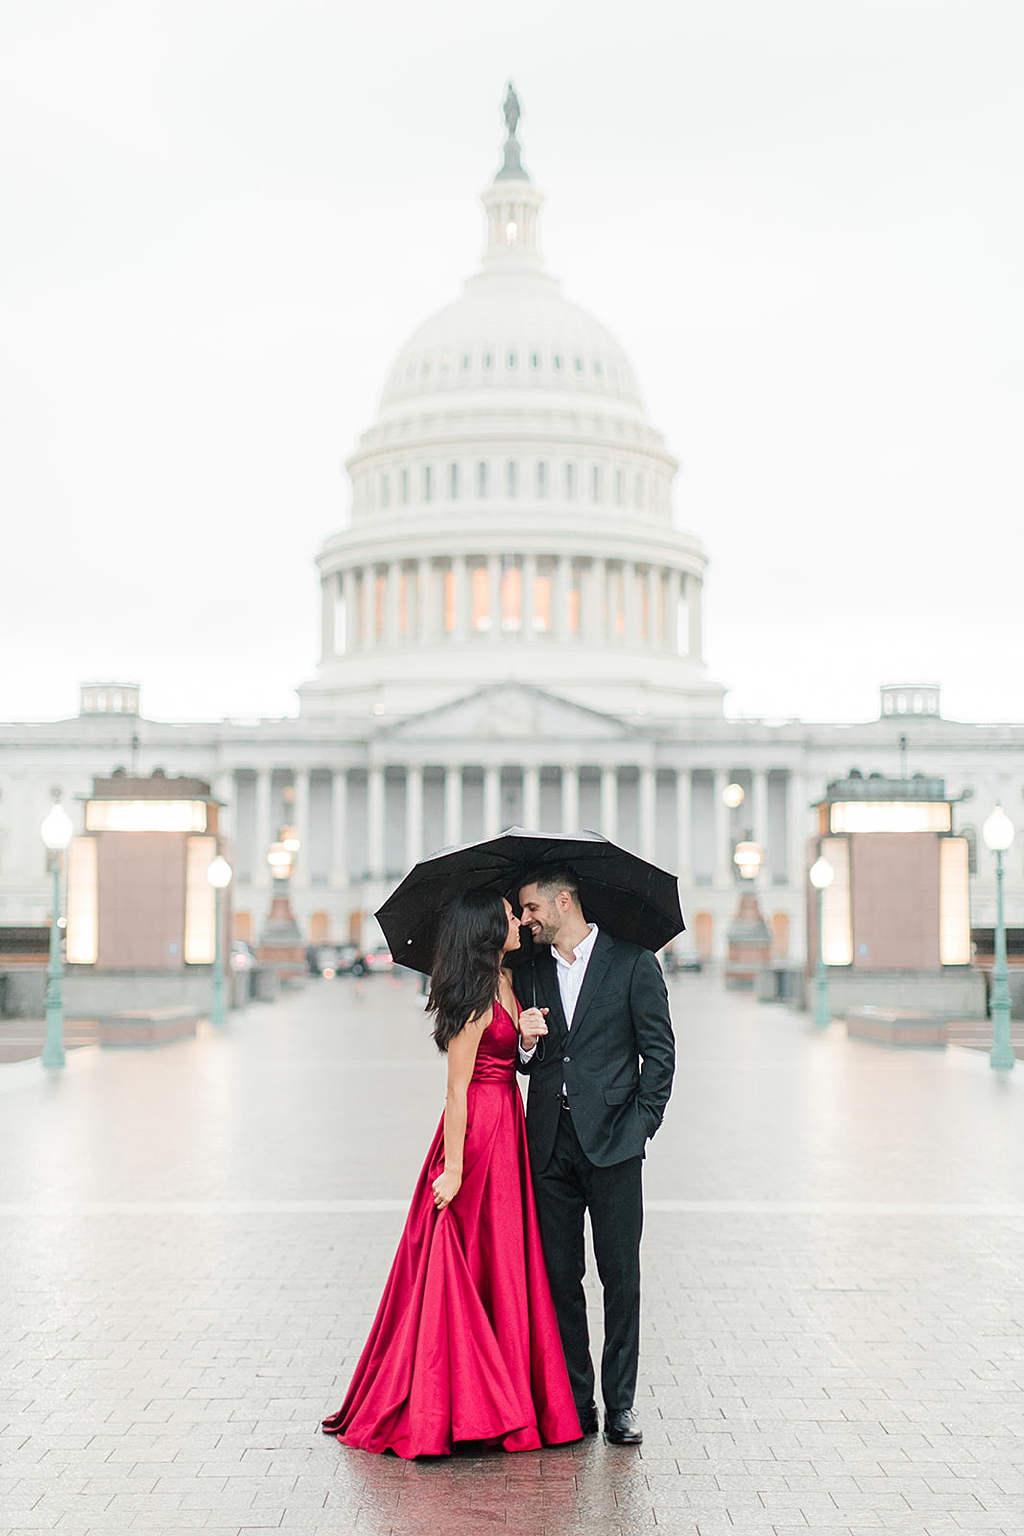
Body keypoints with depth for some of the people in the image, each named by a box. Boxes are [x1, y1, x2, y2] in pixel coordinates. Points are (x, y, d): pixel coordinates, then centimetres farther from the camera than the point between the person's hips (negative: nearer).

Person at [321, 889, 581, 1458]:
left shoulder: (505, 982, 9)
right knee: (466, 1268, -2)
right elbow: (457, 1088, -18)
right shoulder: (476, 998, -17)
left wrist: (526, 1029, -3)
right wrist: (453, 1165, -18)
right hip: (477, 1133, -9)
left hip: (507, 1129, 9)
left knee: (504, 1267, 11)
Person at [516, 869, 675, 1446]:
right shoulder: (531, 971, 13)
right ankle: (575, 1403, 13)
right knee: (559, 1274, 5)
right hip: (550, 1141, 4)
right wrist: (527, 1042, -6)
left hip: (611, 1140, -4)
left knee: (620, 1274, 0)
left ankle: (620, 1404, 8)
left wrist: (641, 1123, -6)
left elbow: (660, 1051, 0)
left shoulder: (634, 963, 1)